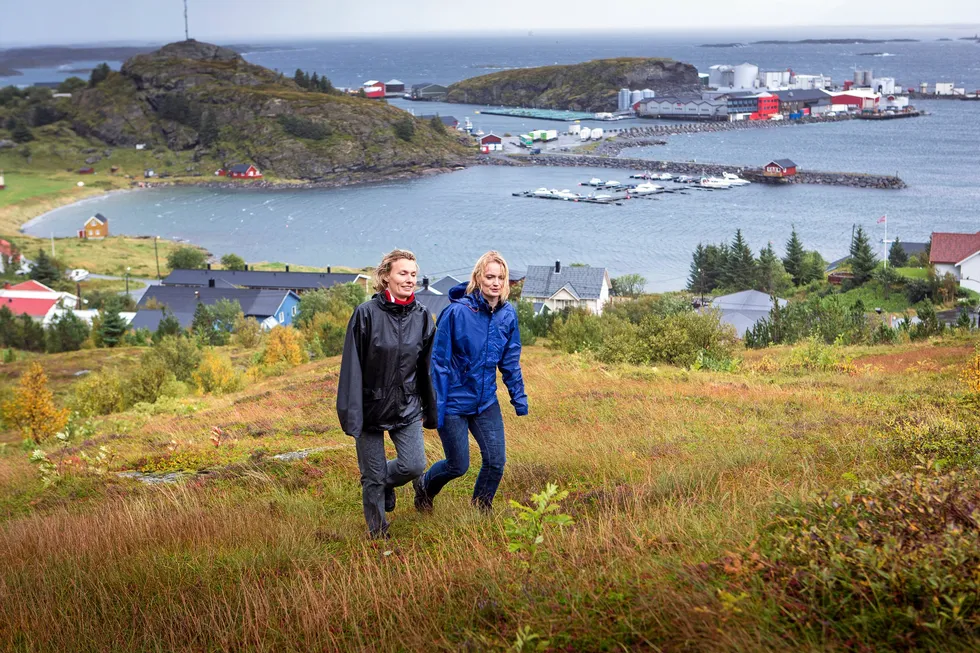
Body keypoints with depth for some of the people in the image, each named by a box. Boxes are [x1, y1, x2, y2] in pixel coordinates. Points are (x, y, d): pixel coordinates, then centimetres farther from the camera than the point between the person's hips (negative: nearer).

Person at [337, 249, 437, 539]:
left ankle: (386, 482, 26)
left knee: (414, 465, -9)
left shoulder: (422, 316, 1)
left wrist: (430, 410, 13)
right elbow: (352, 367, -11)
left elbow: (427, 368, 9)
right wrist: (351, 414, -13)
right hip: (372, 407, -3)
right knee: (373, 476, 4)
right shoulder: (366, 313, -12)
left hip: (407, 407, 3)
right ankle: (378, 534, 24)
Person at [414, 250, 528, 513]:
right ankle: (424, 486, 37)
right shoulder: (457, 312, -18)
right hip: (454, 401, -5)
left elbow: (510, 361, 10)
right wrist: (436, 406, -15)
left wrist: (519, 397, 9)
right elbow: (439, 361, -14)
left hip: (486, 402, 5)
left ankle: (481, 511, 23)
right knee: (459, 465, 5)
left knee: (496, 461, 0)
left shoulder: (508, 314, -3)